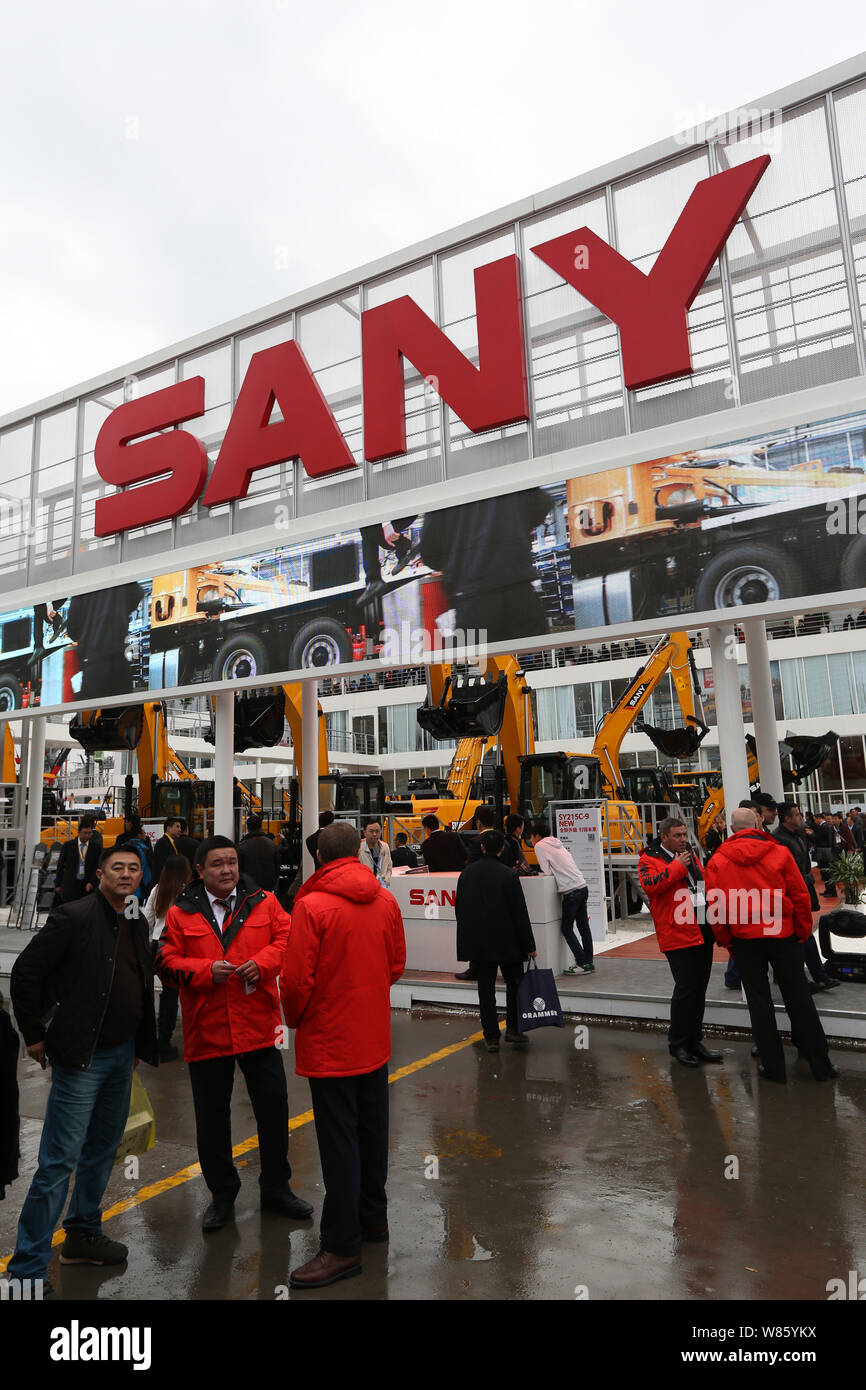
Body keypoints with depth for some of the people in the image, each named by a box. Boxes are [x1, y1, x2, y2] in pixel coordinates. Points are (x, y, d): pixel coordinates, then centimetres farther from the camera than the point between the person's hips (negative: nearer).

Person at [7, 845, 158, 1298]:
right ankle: (27, 1269, 12)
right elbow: (25, 973, -14)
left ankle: (83, 1235, 37)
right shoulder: (73, 917, -16)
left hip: (122, 1052, 8)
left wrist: (144, 1039, 11)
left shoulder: (137, 922, 6)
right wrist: (34, 1035, -10)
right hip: (81, 1056, -7)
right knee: (60, 1161, -2)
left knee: (102, 1150, 20)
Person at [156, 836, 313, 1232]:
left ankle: (276, 1187, 32)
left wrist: (262, 962, -18)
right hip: (206, 1032, 0)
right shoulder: (180, 914, -1)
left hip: (259, 1028, 0)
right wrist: (207, 971, -18)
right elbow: (167, 963, -4)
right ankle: (222, 1194, 35)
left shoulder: (264, 903, 1)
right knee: (212, 1118, 14)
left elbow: (287, 939, -2)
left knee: (274, 1110, 10)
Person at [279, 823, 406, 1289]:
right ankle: (372, 1216, 35)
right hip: (374, 1038, 6)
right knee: (371, 1129, 19)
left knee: (338, 1141, 4)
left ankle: (342, 1246, 14)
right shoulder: (386, 901, -2)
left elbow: (296, 979, -17)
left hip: (330, 1041, -6)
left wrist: (295, 1019, 2)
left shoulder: (311, 906, -19)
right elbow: (396, 964, 7)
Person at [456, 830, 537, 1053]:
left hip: (476, 942, 3)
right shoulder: (507, 875, -12)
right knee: (514, 984, 14)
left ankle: (491, 1036, 10)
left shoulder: (467, 873, 1)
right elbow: (519, 912, -10)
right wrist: (529, 945, -4)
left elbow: (459, 908, 9)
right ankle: (513, 1029, 12)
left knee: (485, 988, 8)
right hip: (506, 942, -3)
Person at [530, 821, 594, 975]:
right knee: (583, 926, 14)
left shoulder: (540, 846, -3)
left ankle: (583, 963, -1)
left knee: (566, 928, 1)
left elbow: (547, 872, -7)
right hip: (583, 886, 8)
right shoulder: (557, 843, 21)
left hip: (571, 892, -8)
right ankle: (588, 961, 19)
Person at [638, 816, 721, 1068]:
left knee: (699, 989, 13)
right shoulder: (649, 860, -5)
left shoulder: (690, 855, 18)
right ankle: (678, 1044, 8)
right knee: (685, 989, -8)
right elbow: (649, 885, -24)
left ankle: (694, 1042, 25)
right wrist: (677, 867, -18)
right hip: (677, 935, -7)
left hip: (702, 932, 8)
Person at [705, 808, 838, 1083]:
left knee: (759, 1001, 9)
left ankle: (773, 1066, 14)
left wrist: (724, 939, 9)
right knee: (798, 999, 11)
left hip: (744, 937, 0)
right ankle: (821, 1065, 19)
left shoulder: (717, 861, -4)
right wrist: (803, 931, 9)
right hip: (783, 934, 1)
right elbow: (800, 895, -2)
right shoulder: (780, 853, -5)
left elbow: (715, 906, -3)